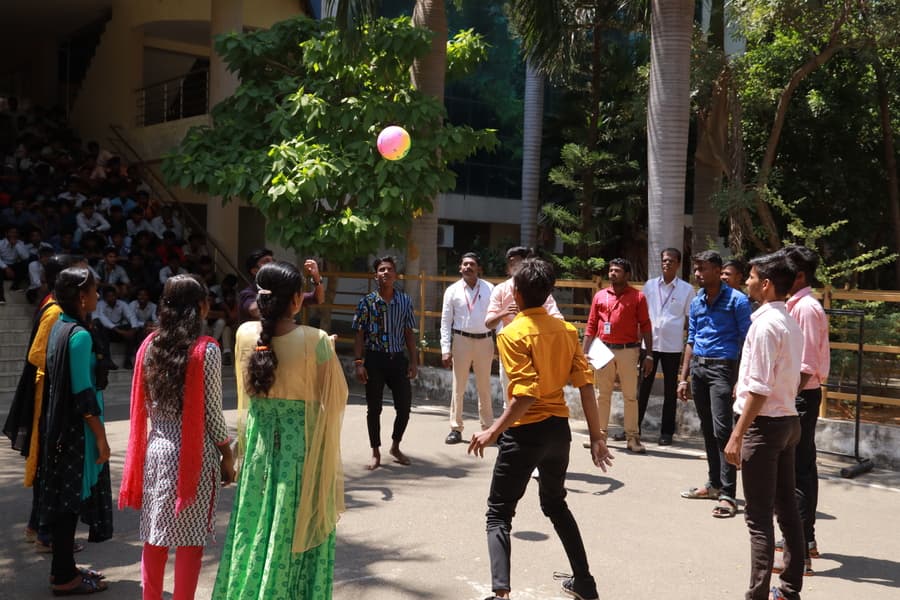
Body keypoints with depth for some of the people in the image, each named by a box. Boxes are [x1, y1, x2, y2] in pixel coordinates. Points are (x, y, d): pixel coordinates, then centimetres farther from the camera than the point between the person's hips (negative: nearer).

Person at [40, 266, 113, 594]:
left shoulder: (59, 327, 8)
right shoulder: (80, 335, -19)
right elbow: (83, 393, -20)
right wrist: (101, 437, -16)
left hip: (60, 424, 9)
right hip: (77, 428, -9)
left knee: (63, 496, 15)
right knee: (72, 497, 0)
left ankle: (63, 568, 26)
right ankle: (65, 577, 10)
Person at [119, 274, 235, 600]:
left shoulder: (150, 345, 2)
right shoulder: (206, 350, -12)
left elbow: (143, 405, 6)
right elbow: (212, 411, -10)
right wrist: (227, 452, 0)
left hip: (157, 448, 5)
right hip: (196, 452, -5)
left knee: (154, 536, 14)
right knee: (189, 540, 5)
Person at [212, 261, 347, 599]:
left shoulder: (246, 334, -5)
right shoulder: (315, 341, -18)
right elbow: (337, 396, -8)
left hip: (259, 444, 4)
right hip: (303, 448, -4)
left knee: (255, 530, 17)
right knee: (296, 534, 9)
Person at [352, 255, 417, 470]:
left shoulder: (405, 301, 3)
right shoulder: (367, 302, -3)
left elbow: (409, 333, 7)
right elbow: (359, 334, -2)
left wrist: (413, 361, 3)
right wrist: (358, 362, -8)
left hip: (398, 358, 2)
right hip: (374, 358, -2)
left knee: (404, 406, 3)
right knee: (374, 408, 6)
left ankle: (395, 446, 27)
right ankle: (376, 453, 19)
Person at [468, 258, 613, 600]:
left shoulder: (513, 334, -14)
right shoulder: (567, 330, 2)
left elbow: (526, 394, -23)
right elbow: (586, 386, 0)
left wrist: (494, 431, -16)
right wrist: (596, 436, 4)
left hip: (525, 432, -6)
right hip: (558, 429, 6)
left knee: (499, 514, 6)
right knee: (555, 504, 27)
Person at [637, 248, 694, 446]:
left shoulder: (687, 289, 1)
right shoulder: (650, 285, 5)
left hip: (672, 346, -1)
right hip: (650, 343, 1)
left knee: (670, 390, 7)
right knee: (643, 386, 6)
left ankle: (667, 432, 15)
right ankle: (634, 427, 14)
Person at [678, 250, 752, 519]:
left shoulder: (736, 300, -7)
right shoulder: (696, 302, 12)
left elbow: (746, 341, -9)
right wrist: (684, 378, 15)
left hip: (722, 368, -7)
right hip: (698, 367, 7)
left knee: (722, 430, -12)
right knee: (707, 429, 14)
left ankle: (727, 494, -10)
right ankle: (714, 484, 25)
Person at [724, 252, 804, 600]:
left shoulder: (766, 323, -17)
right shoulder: (790, 323, 11)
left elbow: (760, 389, -21)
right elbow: (785, 380, 14)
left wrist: (737, 436, -20)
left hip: (764, 424, -9)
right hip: (788, 420, 9)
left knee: (759, 516, -4)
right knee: (786, 507, 15)